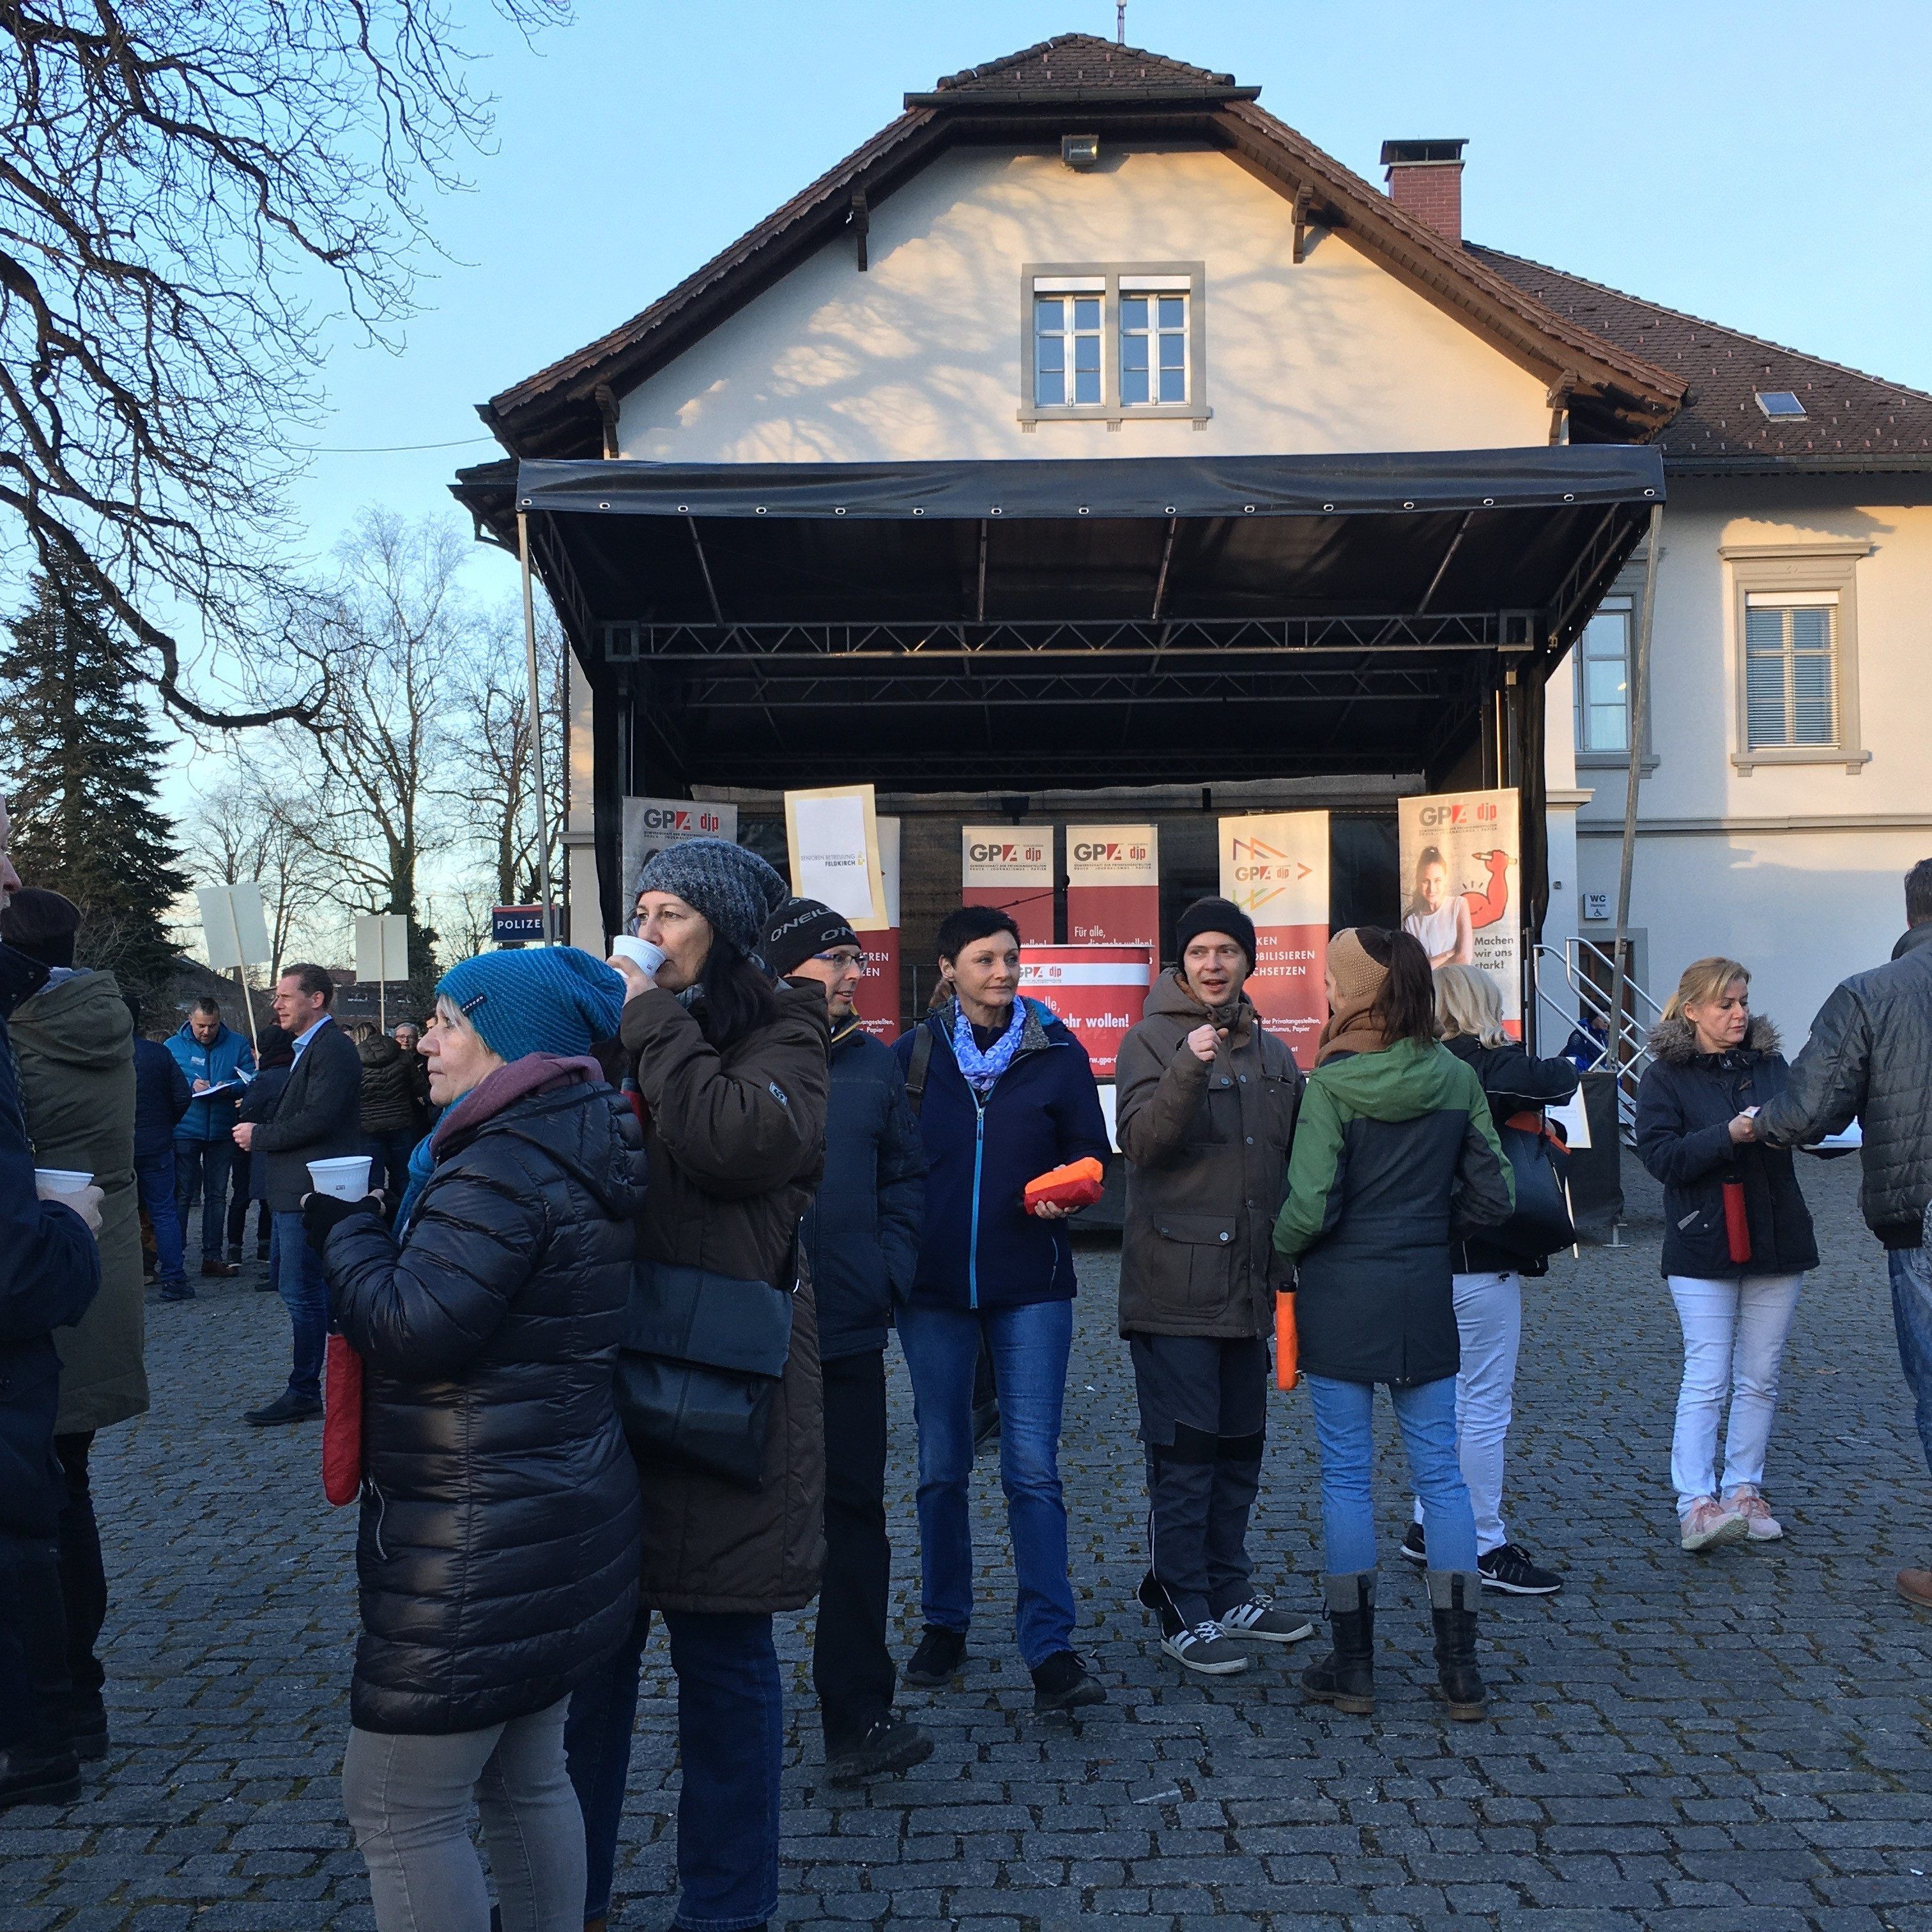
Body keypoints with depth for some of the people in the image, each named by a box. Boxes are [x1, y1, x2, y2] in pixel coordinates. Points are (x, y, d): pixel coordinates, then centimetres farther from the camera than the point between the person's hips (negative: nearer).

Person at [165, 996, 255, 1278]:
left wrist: (230, 1088, -21)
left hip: (222, 1131, 2)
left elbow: (251, 1079, -1)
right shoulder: (174, 1046, 2)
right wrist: (191, 1086, -18)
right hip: (185, 1130, -2)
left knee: (217, 1195, 8)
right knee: (182, 1194, 0)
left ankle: (212, 1256, 14)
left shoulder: (237, 1044, 4)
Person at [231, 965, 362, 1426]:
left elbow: (317, 1119, -23)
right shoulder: (308, 1047, 18)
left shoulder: (333, 1049, -15)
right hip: (298, 1187, 11)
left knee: (302, 1289, -6)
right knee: (289, 1279, 16)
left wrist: (260, 1136, -11)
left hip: (311, 1189, -11)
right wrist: (262, 1131, 5)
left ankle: (303, 1394, 2)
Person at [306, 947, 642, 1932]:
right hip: (561, 1512, 10)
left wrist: (344, 1223, -9)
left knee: (399, 1811, 2)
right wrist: (365, 1227, 9)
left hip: (480, 1546, -10)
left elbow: (412, 1326, -25)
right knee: (527, 1782, 20)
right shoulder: (579, 1150, 10)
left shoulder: (507, 1164, -21)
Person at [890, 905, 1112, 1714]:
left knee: (1033, 1469, -5)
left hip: (1030, 1285, -1)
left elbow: (1091, 1155, 8)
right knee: (941, 1466, 11)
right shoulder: (911, 1055, 3)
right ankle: (944, 1626, 26)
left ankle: (1050, 1649, 0)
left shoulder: (1058, 1054, 2)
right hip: (932, 1284, 1)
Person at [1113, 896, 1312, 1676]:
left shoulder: (1273, 1054, 13)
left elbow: (1293, 1161, 19)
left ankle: (1229, 1592, 28)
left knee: (1240, 1448, 14)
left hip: (1249, 1289, 6)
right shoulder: (1150, 1040, -5)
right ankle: (1184, 1614, 9)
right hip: (1175, 1286, -6)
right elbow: (1140, 1141, -19)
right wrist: (1189, 1070, -31)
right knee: (1183, 1454, -2)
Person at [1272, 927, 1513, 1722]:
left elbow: (1310, 1208, -16)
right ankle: (1460, 1668, 14)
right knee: (1440, 1471, 10)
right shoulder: (1457, 1078, 1)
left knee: (1346, 1473, 5)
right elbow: (1494, 1195, 4)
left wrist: (1275, 1249, 3)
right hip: (1426, 1296, 4)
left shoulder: (1331, 1085, -12)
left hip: (1342, 1297, -4)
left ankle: (1353, 1664, 12)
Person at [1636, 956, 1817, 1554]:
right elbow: (1660, 1155, -12)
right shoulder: (1664, 1076, -3)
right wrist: (1730, 1135, -23)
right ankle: (1696, 1504, -6)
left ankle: (1743, 1491, 20)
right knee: (1706, 1380, -7)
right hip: (1703, 1245, -4)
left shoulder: (1769, 1063, 9)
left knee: (1760, 1379, 10)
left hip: (1774, 1240, 5)